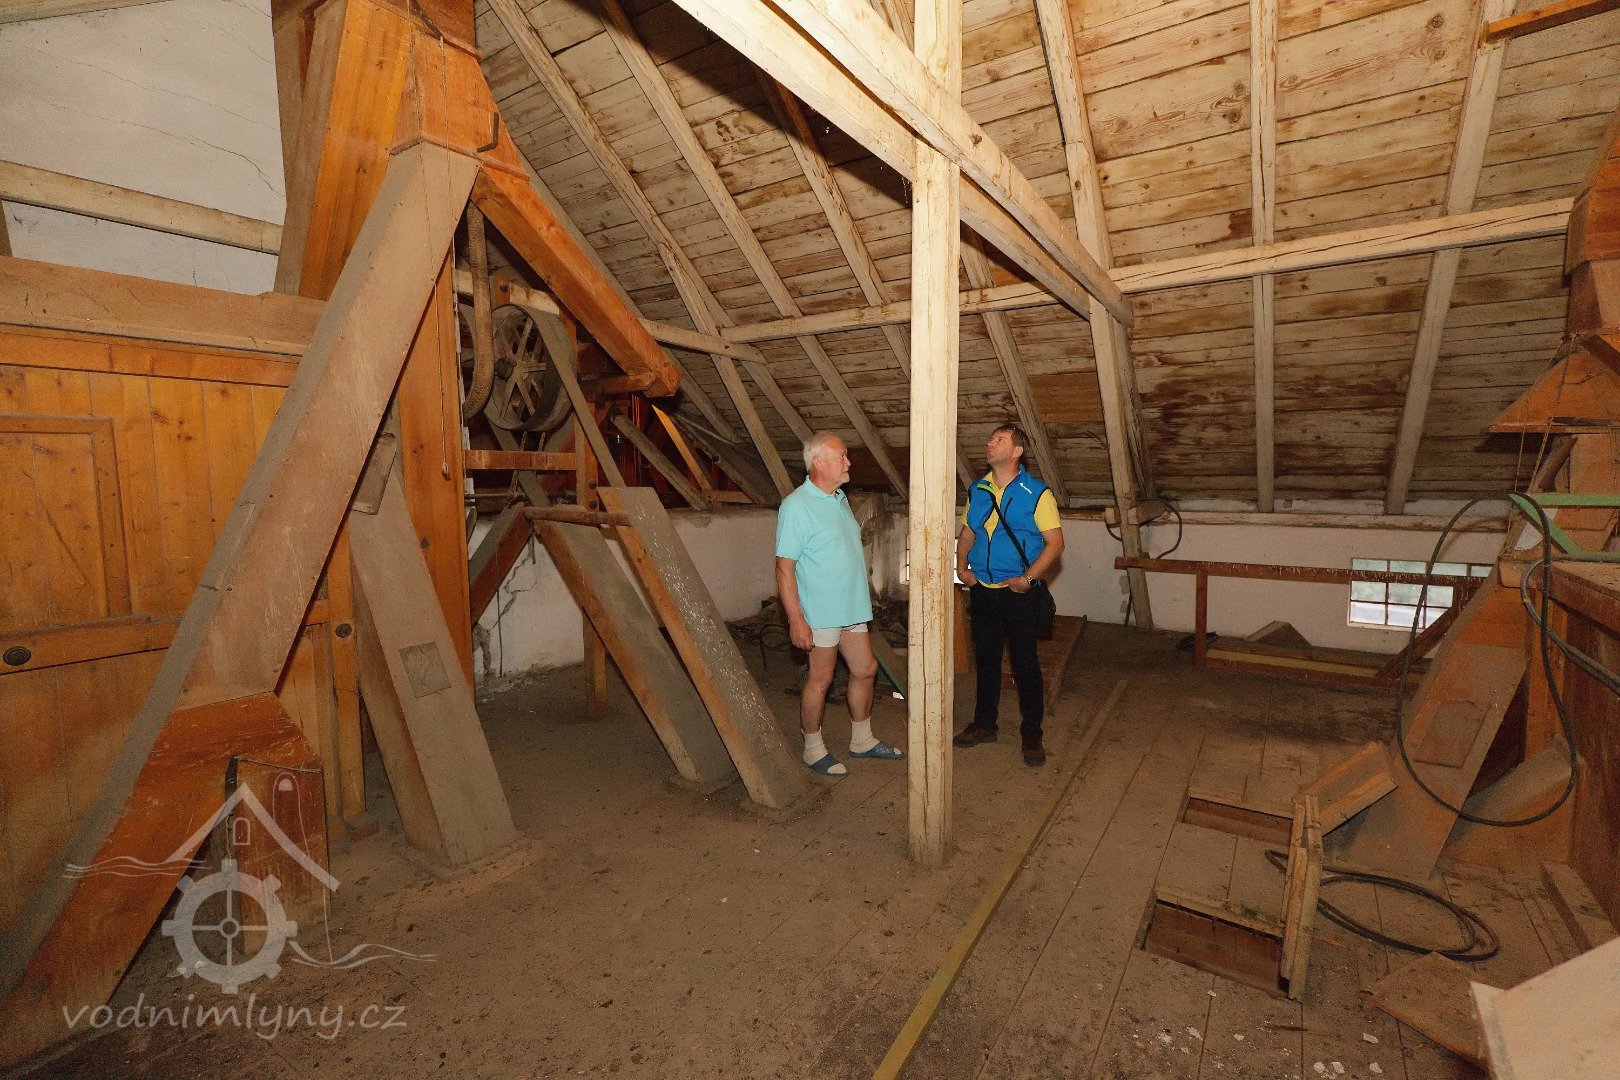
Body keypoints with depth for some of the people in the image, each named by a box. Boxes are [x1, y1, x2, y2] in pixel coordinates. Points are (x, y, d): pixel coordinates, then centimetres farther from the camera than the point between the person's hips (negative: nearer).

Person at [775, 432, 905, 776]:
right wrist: (796, 620, -24)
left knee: (865, 669, 16)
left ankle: (862, 740, 34)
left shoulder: (839, 499, 10)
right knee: (820, 679, 4)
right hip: (820, 612, -9)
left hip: (852, 607, 9)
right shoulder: (796, 507, -17)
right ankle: (813, 748, 23)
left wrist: (864, 593, 21)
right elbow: (784, 568, -20)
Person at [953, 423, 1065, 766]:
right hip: (982, 590, 5)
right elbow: (966, 533, 17)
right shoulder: (977, 491, 7)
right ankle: (984, 724, 30)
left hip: (1019, 593, -5)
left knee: (1025, 662, 4)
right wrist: (962, 567, 2)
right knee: (986, 658, 15)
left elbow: (1055, 543, -10)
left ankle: (1032, 734, 19)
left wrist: (1027, 578, -18)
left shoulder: (1037, 493, -8)